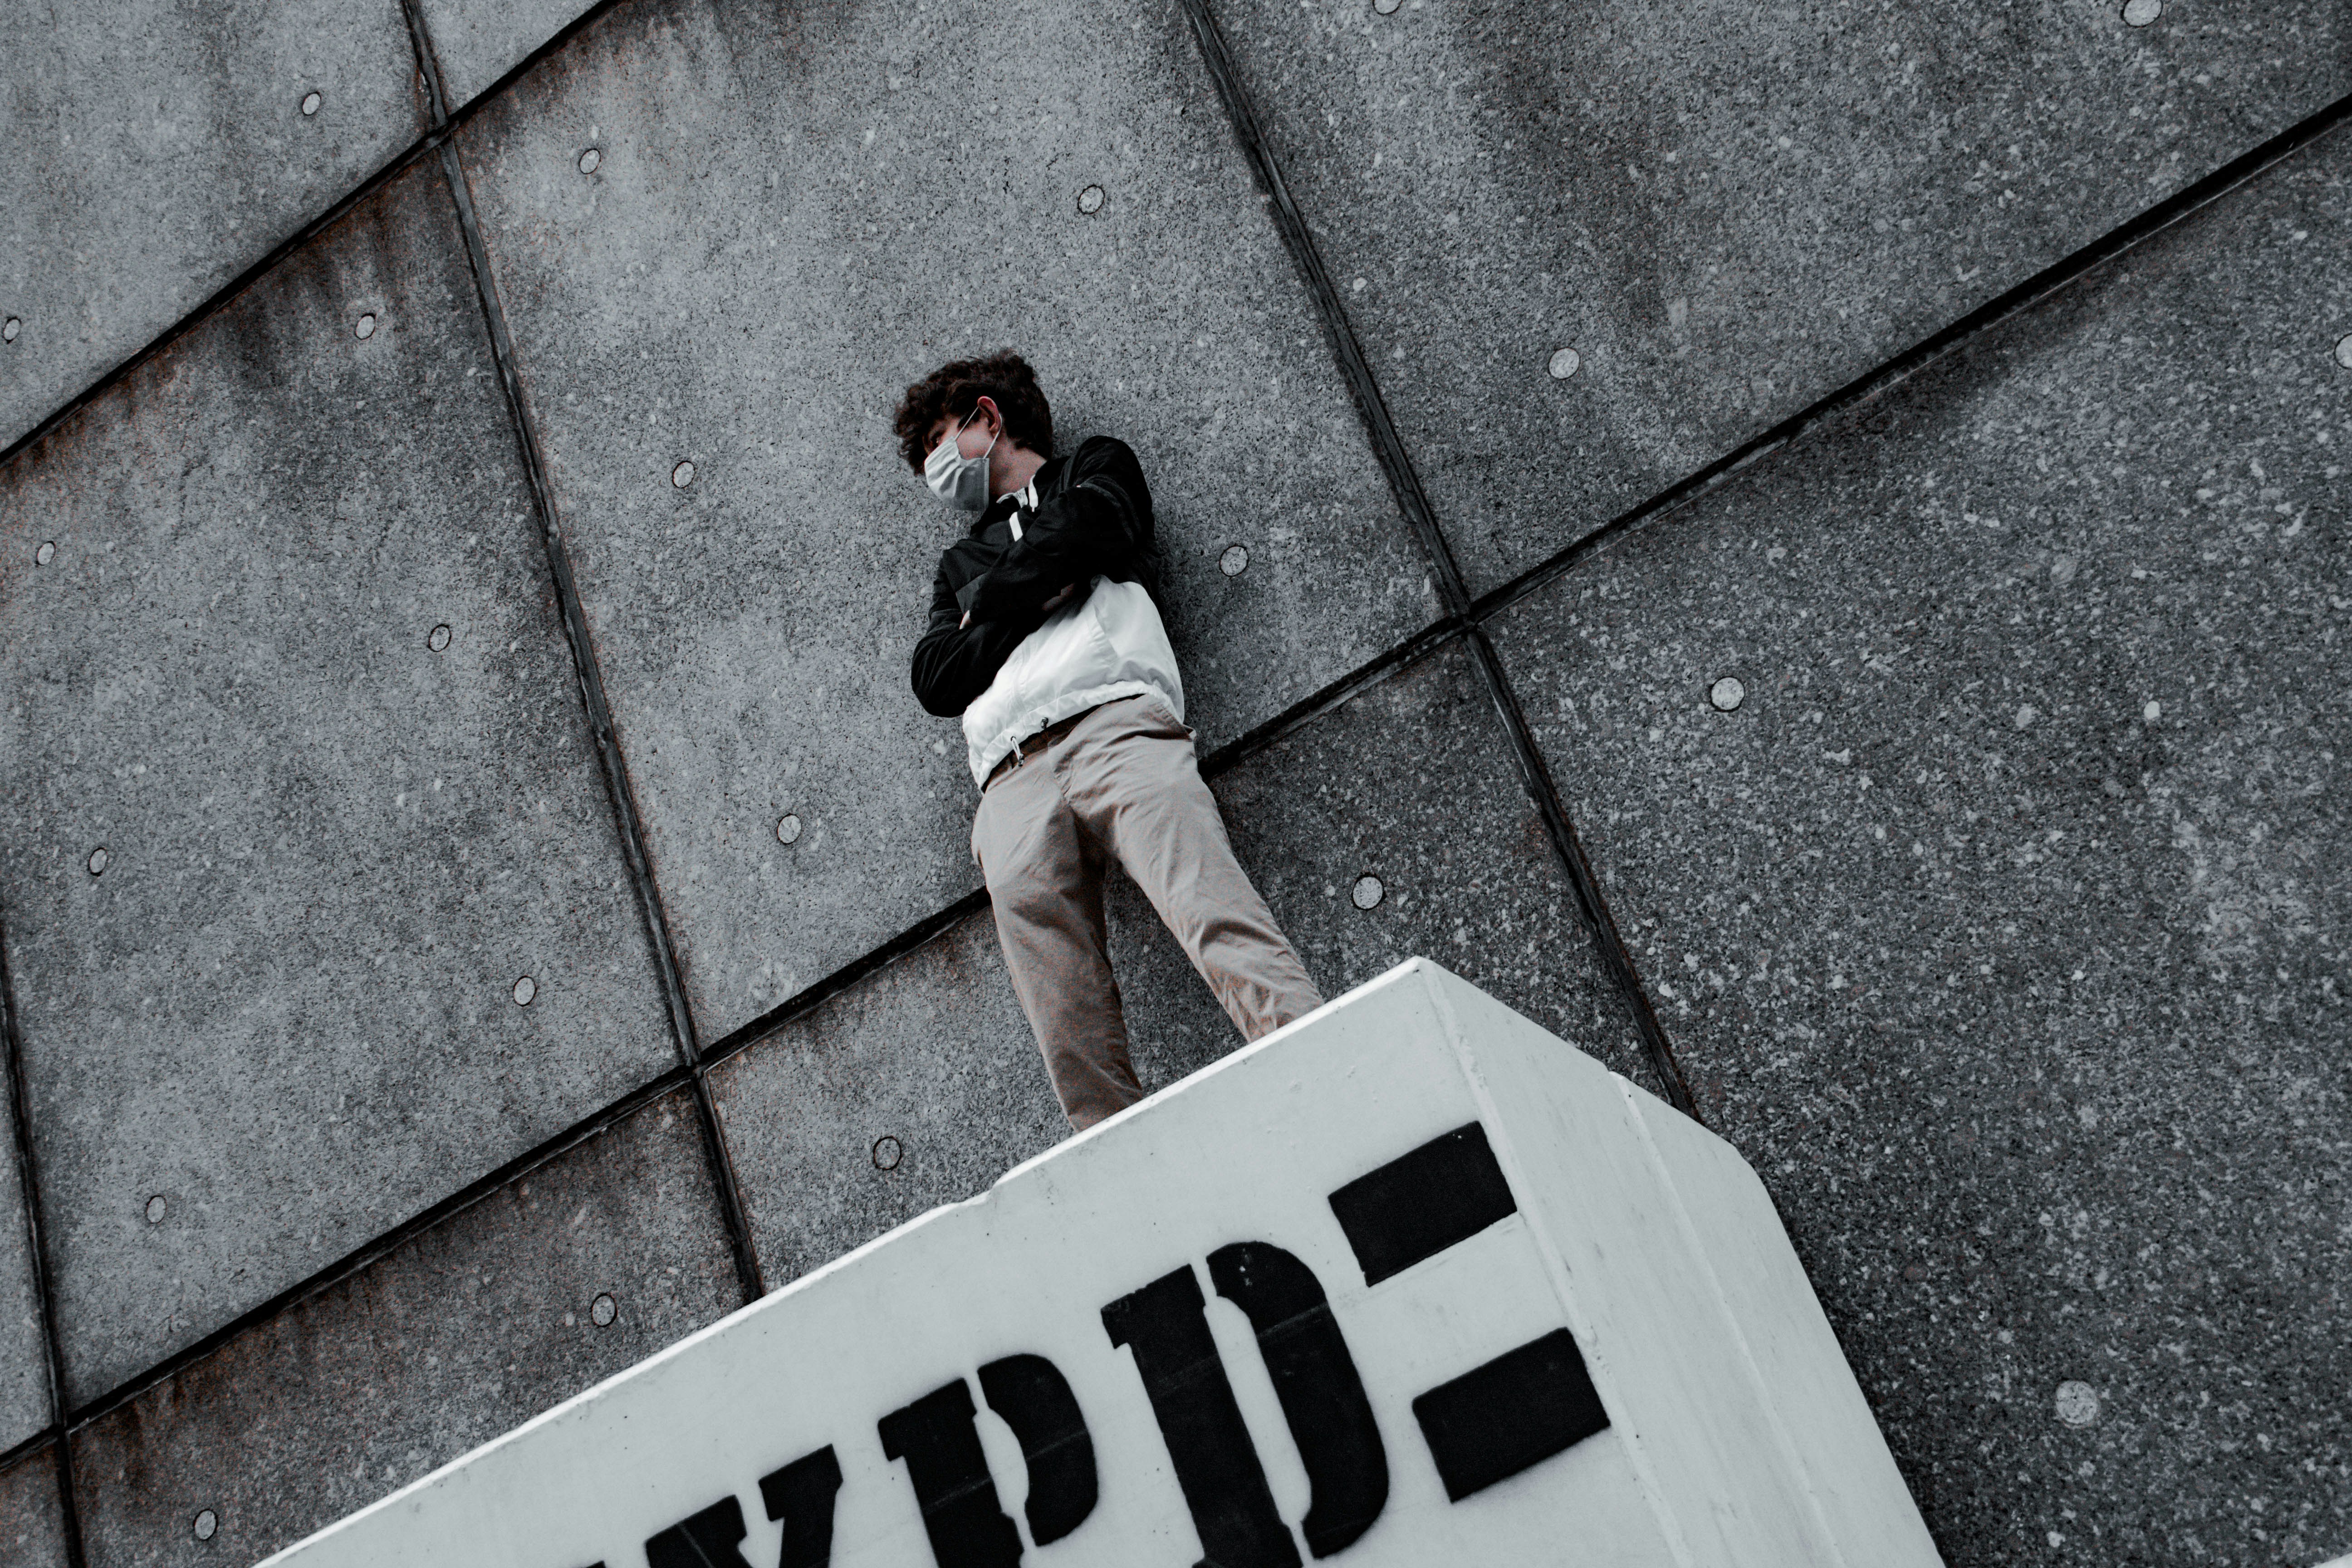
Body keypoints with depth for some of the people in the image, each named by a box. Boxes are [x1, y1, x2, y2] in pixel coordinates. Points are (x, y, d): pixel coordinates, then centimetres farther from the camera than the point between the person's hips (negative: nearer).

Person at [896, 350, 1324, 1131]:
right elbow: (937, 683, 20)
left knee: (1219, 921, -28)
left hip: (1116, 719, -3)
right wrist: (1035, 601, 10)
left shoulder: (1097, 467, 28)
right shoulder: (962, 564, 38)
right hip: (1013, 780, 4)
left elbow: (1075, 537, 4)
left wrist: (991, 605, 17)